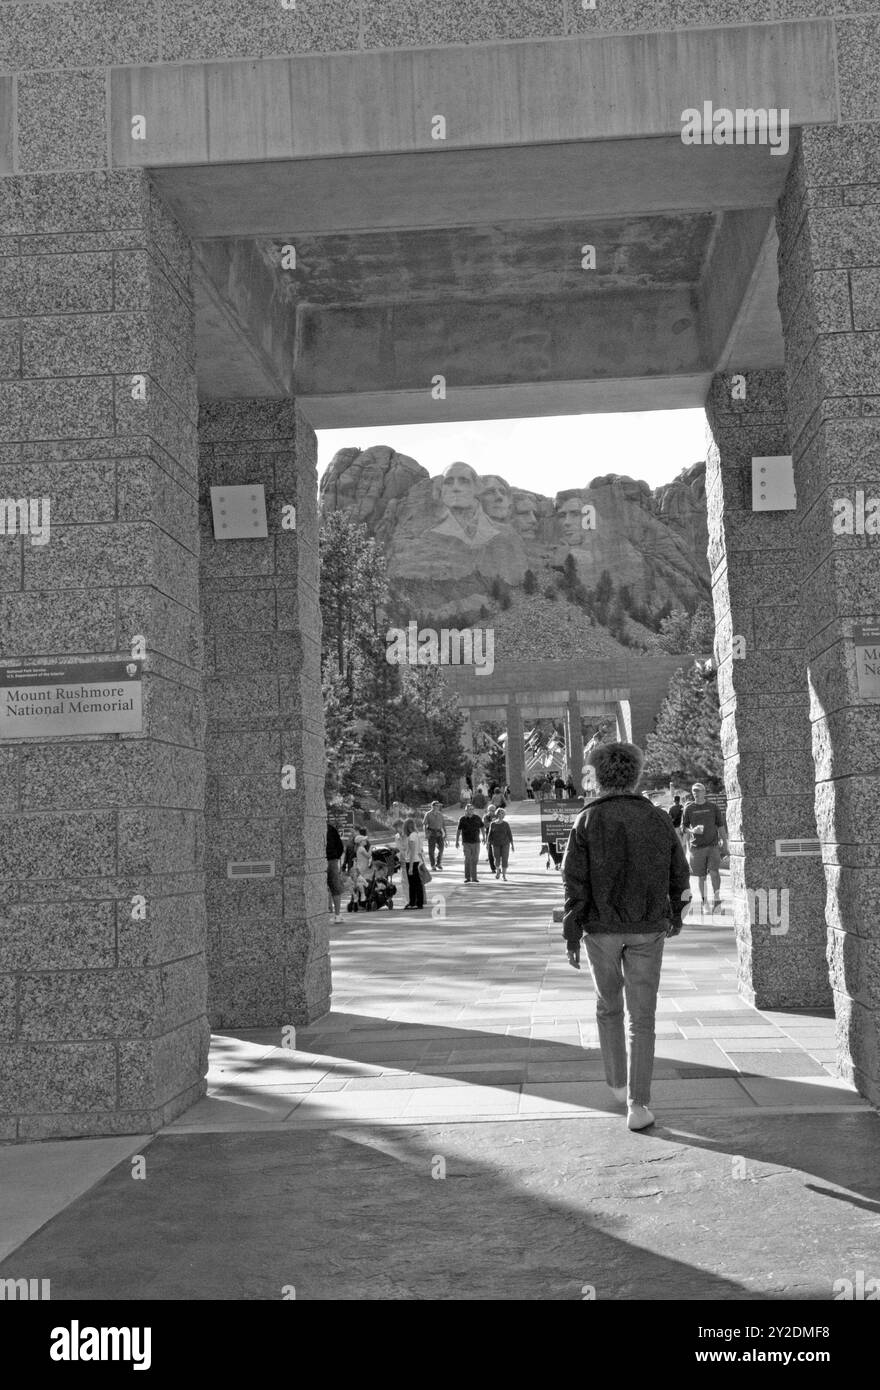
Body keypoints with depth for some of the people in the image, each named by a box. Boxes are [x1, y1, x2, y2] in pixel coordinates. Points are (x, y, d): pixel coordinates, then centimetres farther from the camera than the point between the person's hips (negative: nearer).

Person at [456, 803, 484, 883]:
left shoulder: (477, 818, 2)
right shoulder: (463, 819, -3)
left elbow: (481, 828, 12)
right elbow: (458, 831, -1)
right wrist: (457, 841, -5)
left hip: (476, 842, 2)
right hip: (466, 842, -2)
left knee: (475, 860, 3)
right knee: (467, 859, -5)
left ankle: (474, 878, 11)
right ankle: (467, 878, 3)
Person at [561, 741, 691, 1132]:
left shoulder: (587, 821, -7)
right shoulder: (658, 820, -1)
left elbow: (575, 883, -11)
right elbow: (679, 877, 6)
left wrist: (571, 938, -4)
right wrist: (676, 915, 25)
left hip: (601, 929, 0)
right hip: (647, 931, 1)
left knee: (608, 1006, 22)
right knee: (642, 1019, 4)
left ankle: (619, 1084, 32)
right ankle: (637, 1105, -3)